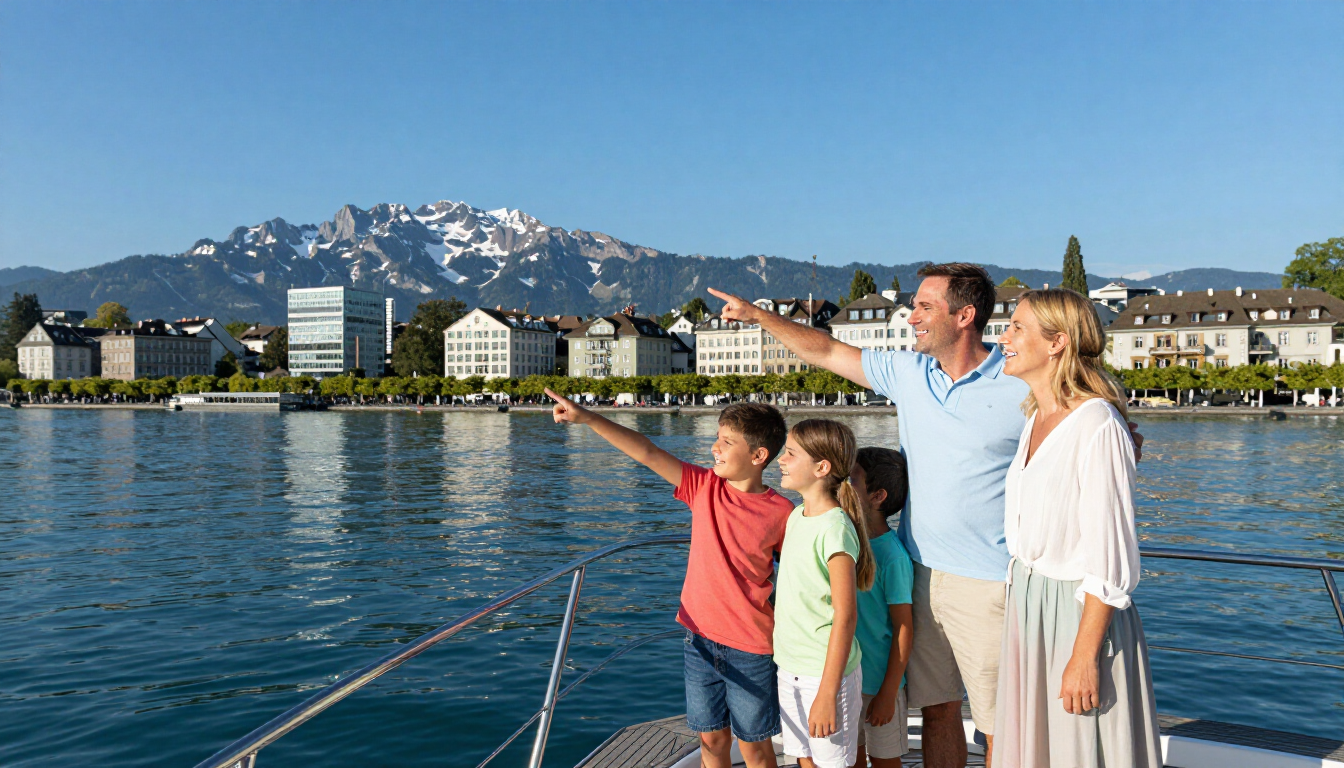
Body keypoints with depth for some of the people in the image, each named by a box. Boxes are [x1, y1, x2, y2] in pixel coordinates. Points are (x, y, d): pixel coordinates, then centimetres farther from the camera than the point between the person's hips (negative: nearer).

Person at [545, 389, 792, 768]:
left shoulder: (781, 513, -12)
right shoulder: (704, 487, -4)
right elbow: (647, 453, -10)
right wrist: (587, 417, -16)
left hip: (750, 650, -3)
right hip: (700, 640, 3)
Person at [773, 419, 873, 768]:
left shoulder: (835, 529, -21)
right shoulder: (796, 516, 5)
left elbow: (845, 616, -21)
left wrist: (827, 693, -20)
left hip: (826, 672, -7)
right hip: (790, 667, 7)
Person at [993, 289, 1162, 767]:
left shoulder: (1097, 426, -18)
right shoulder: (1035, 420, 8)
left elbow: (1109, 561, -19)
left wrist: (1084, 658, -19)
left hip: (1080, 613, -8)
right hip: (1026, 606, 8)